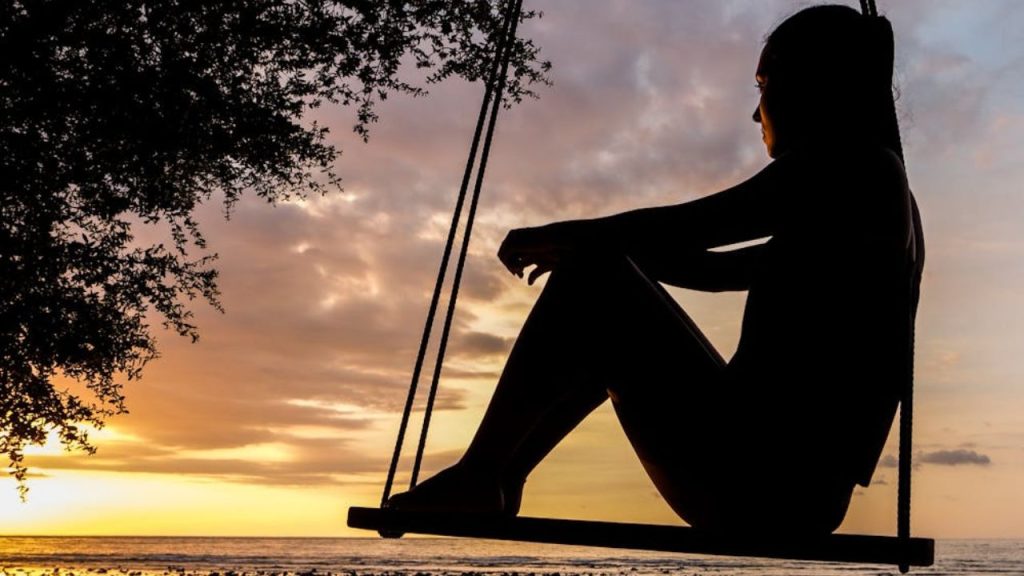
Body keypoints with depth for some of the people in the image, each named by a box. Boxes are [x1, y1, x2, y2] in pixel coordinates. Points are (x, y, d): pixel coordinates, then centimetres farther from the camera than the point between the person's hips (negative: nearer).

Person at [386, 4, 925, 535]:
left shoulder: (852, 162, -7)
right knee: (611, 337, 23)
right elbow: (717, 270, 25)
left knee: (588, 274, -8)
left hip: (754, 481, -10)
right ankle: (496, 484, 24)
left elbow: (680, 227, -12)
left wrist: (553, 235, 3)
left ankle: (474, 477, 0)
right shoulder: (878, 187, 22)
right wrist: (590, 244, 22)